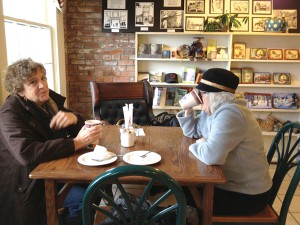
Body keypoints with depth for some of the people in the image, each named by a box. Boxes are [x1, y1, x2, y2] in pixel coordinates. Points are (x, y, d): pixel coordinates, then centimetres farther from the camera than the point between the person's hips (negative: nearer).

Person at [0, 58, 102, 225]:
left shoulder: (50, 99, 3)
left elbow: (76, 130, 8)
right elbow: (26, 153, -33)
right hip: (30, 184, -6)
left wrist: (73, 117, -18)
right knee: (83, 197, -23)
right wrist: (77, 143, -33)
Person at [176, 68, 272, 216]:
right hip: (228, 182, 9)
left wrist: (199, 145, -16)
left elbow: (210, 156, -38)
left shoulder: (229, 114, -28)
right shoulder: (213, 110, 5)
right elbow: (192, 131, 17)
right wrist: (188, 109, 1)